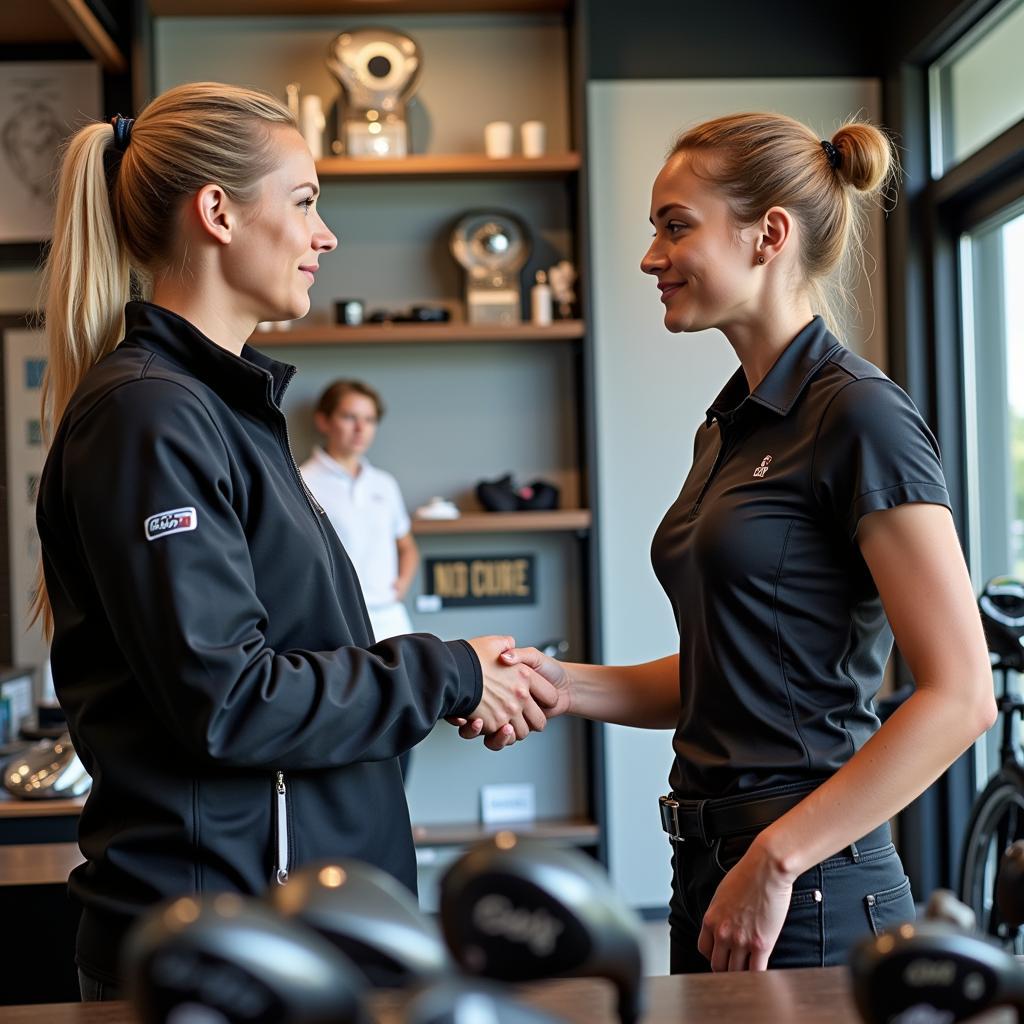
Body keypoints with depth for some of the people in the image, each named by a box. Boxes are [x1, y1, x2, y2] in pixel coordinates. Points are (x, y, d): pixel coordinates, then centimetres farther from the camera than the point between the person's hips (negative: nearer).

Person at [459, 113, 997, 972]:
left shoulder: (859, 416, -13)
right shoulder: (730, 425, 12)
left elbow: (960, 695, -18)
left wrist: (777, 862, -19)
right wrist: (562, 685, 2)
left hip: (809, 901, -8)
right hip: (711, 869, 8)